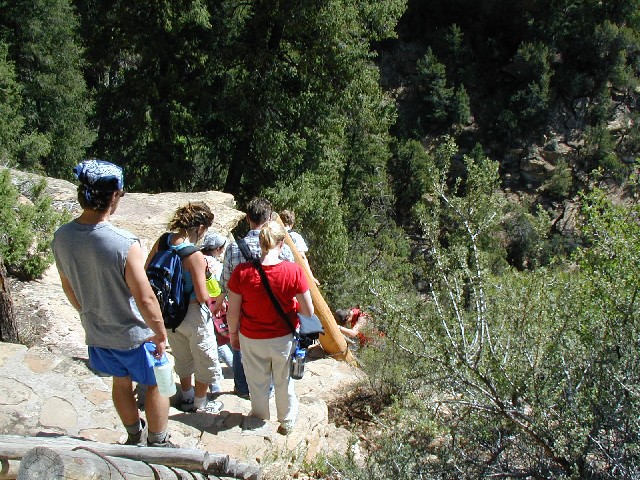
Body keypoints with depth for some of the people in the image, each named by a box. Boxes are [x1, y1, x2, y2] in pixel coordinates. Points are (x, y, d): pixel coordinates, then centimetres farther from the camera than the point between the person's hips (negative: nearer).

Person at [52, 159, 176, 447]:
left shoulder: (61, 237, -12)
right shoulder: (124, 244, -32)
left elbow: (68, 287, 4)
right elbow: (145, 299, -26)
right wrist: (161, 335, -11)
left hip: (96, 332, 6)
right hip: (134, 335, -6)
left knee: (121, 382, 27)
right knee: (155, 384, 18)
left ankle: (135, 437, 46)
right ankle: (158, 445, 33)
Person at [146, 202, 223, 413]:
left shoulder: (162, 241, -10)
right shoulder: (195, 255, -28)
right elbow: (202, 296, -25)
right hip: (193, 314, -7)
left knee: (182, 356, 27)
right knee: (205, 359, 17)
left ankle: (187, 397, 44)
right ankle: (201, 404, 32)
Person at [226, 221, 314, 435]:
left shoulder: (241, 272, -21)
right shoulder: (294, 271, -22)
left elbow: (233, 312, -12)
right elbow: (309, 311, -14)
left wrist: (233, 334, 7)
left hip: (251, 339, 0)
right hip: (284, 339, 0)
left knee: (257, 383, 23)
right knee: (284, 382, 24)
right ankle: (287, 422, 46)